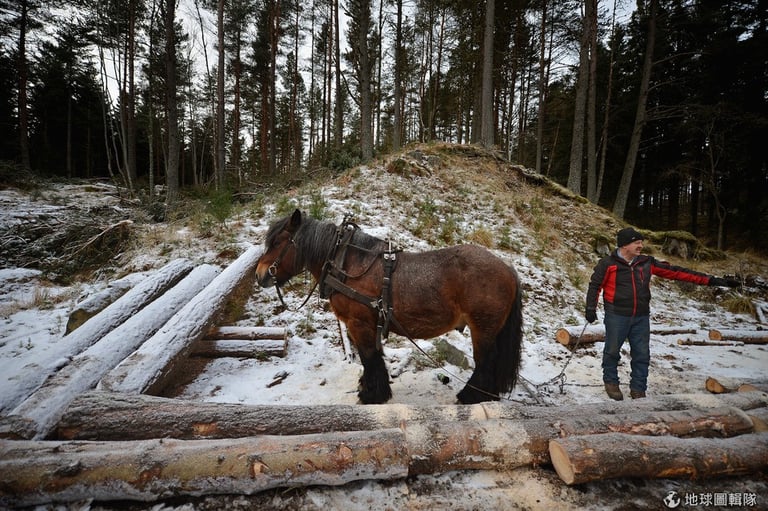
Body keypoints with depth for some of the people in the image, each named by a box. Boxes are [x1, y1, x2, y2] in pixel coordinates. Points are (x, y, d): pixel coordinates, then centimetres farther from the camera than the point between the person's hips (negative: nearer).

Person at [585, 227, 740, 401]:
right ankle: (611, 381, 28)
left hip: (641, 318, 4)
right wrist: (591, 308, -9)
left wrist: (711, 280, 5)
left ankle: (638, 389, 23)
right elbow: (595, 285, -2)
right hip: (616, 316, -4)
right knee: (612, 351, 7)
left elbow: (675, 272, 6)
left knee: (642, 354, 9)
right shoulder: (608, 263, -7)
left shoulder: (647, 263, 6)